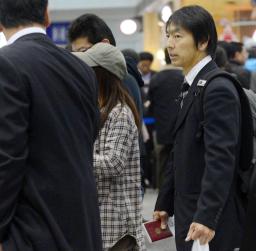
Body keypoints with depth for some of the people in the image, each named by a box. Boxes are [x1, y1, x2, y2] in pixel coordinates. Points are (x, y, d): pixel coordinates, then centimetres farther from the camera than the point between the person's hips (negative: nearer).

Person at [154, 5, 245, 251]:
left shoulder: (218, 89, -16)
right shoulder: (190, 87, 14)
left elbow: (220, 160, -23)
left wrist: (206, 218, -28)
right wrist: (165, 203, 18)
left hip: (208, 222, -9)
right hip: (188, 213, 9)